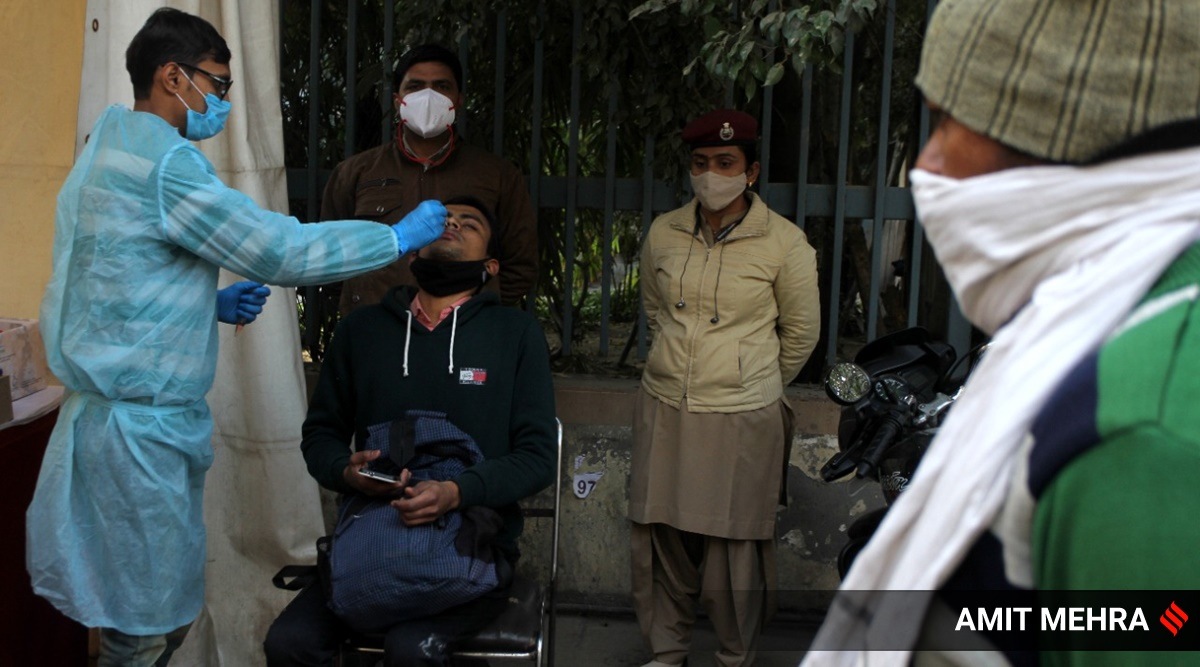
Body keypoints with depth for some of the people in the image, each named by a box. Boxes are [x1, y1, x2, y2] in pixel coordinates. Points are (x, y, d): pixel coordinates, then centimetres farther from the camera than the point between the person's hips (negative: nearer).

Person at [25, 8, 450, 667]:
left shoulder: (110, 152, 16)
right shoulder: (163, 161, -16)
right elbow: (284, 252, -19)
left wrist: (213, 304, 10)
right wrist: (400, 236, -9)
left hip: (110, 410, 10)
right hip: (140, 425, -10)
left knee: (154, 613, 17)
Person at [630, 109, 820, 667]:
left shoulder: (784, 242, -6)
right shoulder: (663, 233, 4)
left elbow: (801, 332, 6)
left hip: (742, 417, -3)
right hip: (664, 409, 4)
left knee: (735, 542, 4)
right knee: (659, 533, 10)